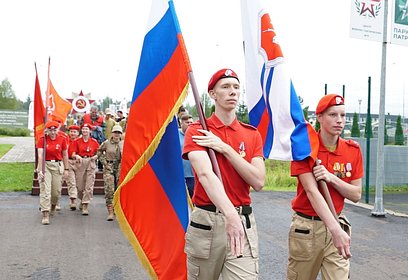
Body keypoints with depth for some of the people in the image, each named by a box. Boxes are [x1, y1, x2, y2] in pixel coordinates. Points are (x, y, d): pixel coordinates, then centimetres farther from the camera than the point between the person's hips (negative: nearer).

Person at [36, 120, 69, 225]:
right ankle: (45, 215, -10)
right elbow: (40, 156, -16)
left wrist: (66, 169, 4)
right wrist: (40, 170, -24)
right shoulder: (42, 140, -7)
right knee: (45, 190, -10)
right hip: (45, 165, -2)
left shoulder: (62, 139, -2)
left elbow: (65, 155, 6)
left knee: (56, 191, 9)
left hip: (58, 166, 2)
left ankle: (53, 206, 41)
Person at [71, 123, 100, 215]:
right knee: (79, 185, 6)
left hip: (91, 163, -1)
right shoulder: (77, 141, 4)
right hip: (80, 163, 1)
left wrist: (95, 156, -9)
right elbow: (73, 154, 2)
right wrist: (76, 156, -20)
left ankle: (85, 206, -5)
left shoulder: (94, 141, 5)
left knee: (89, 186, -8)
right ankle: (82, 200, 35)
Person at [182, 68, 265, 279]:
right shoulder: (197, 131, -3)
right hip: (206, 221, -2)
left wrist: (225, 148, -13)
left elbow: (258, 182, -5)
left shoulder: (252, 134, 8)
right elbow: (205, 174, -21)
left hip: (244, 222, 2)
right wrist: (230, 215, -37)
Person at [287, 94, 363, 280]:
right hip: (306, 227, -3)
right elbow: (312, 191, -20)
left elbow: (356, 195, 2)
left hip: (336, 224, 3)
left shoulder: (353, 150, 2)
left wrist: (331, 178, -18)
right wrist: (336, 230, -30)